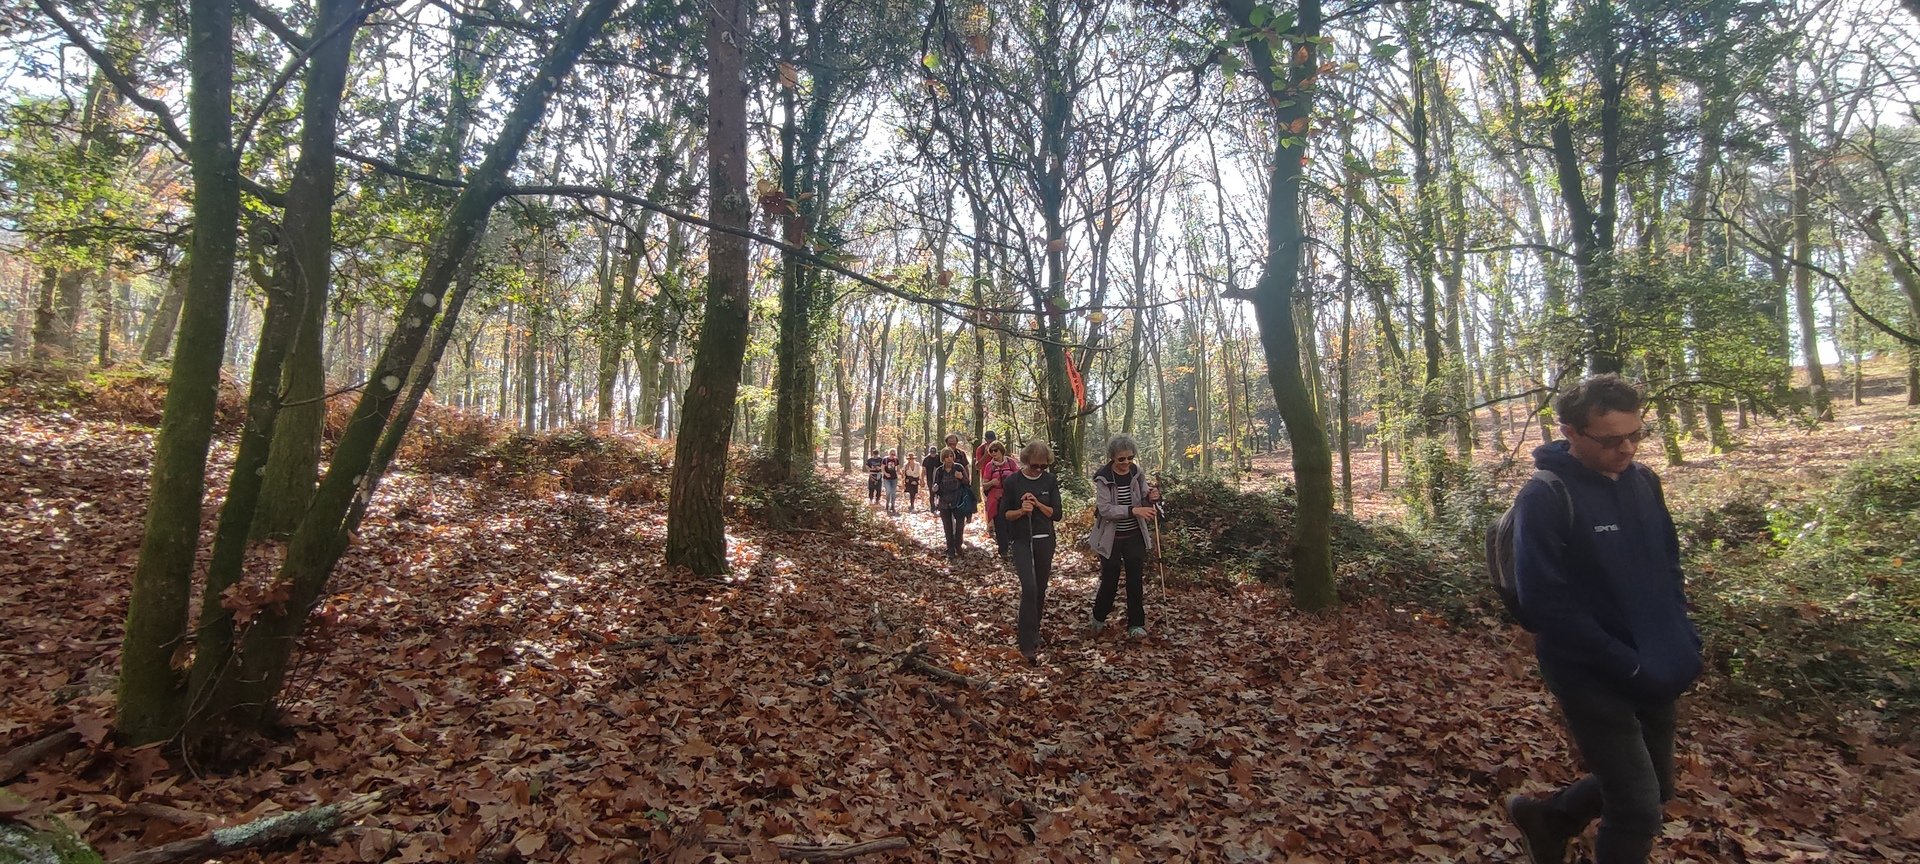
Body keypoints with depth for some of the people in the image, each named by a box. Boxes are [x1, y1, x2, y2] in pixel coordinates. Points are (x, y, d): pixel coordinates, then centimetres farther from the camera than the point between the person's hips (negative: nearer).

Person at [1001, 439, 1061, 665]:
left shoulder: (1050, 480, 0)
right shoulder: (1013, 481, -6)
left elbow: (1056, 513, -1)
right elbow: (1006, 514, -1)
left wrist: (1037, 504, -16)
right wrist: (1021, 511, -20)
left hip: (1044, 540, 3)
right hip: (1021, 541, -3)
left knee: (1040, 589, 9)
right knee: (1029, 587, -17)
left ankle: (1030, 629, 30)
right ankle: (1028, 644, -16)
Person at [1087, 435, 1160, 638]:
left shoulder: (1138, 474, -3)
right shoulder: (1103, 478, -15)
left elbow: (1144, 503, 6)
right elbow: (1105, 509, -22)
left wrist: (1151, 498, -18)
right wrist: (1133, 510, -32)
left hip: (1135, 537, 3)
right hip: (1111, 537, -3)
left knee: (1136, 580, 6)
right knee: (1109, 580, 7)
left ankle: (1136, 624, 18)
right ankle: (1098, 618, 30)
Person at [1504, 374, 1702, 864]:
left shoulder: (1643, 481, 1)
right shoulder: (1545, 499, -20)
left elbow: (1668, 562, 15)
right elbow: (1547, 605, -21)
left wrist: (1683, 638, 4)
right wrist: (1628, 666, -21)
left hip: (1656, 672, 7)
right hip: (1594, 680, -7)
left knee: (1654, 787, 21)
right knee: (1638, 813, -1)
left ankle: (1546, 818, 41)